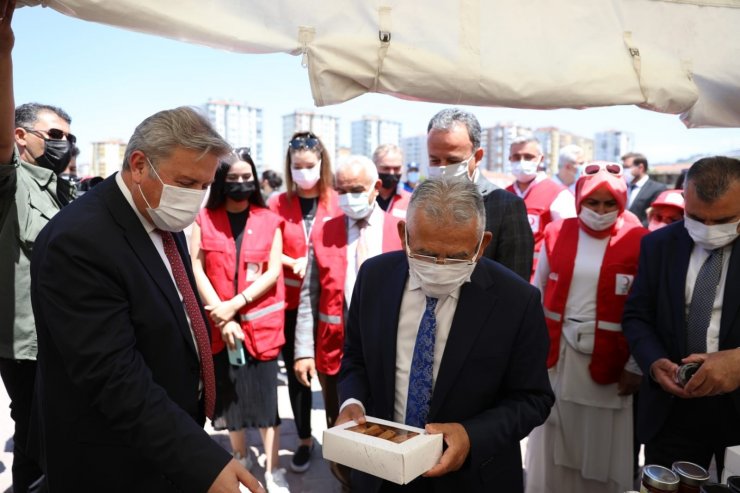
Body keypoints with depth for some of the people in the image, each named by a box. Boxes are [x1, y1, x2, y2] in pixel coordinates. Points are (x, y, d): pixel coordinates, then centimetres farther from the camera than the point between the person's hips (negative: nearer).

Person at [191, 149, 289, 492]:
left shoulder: (269, 221, 1)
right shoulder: (204, 219, 1)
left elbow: (273, 272, -5)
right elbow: (196, 269, -5)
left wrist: (235, 304, -14)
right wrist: (222, 315, -12)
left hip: (261, 321, -1)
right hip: (219, 323, 1)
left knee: (264, 395, 3)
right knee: (228, 394, 13)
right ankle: (240, 457, 33)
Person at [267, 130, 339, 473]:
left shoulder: (337, 202, -2)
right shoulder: (278, 204, 2)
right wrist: (293, 263, -12)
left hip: (328, 302, -1)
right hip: (292, 303, 2)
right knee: (296, 373, 11)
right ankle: (304, 440, 29)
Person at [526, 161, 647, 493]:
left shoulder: (639, 241, -7)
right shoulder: (557, 233, 1)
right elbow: (537, 292, 8)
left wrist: (637, 366, -6)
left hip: (610, 360, -2)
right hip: (557, 353, 3)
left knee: (603, 447, 11)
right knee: (554, 442, 15)